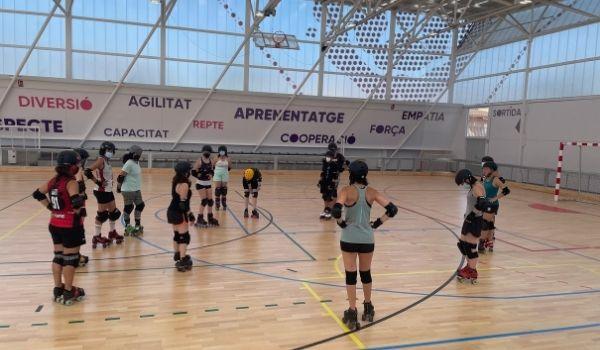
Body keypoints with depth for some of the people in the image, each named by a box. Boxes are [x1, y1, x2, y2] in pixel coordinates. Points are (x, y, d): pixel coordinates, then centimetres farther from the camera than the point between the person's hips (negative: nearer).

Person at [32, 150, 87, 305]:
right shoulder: (71, 182, -20)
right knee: (70, 258, 4)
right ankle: (68, 293, 13)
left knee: (58, 256, 17)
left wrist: (50, 207, 9)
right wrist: (78, 211, -14)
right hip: (71, 226, -8)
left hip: (55, 225, 8)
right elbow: (76, 201, -34)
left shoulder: (54, 180, 4)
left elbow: (37, 194, 13)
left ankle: (58, 290, 28)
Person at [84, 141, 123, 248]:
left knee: (114, 212, 17)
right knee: (102, 214, 0)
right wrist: (98, 182, -21)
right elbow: (87, 171, -26)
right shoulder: (101, 160, -17)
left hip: (108, 190, 9)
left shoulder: (107, 161, 9)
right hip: (102, 191, -9)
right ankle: (97, 237, 10)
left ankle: (112, 233, 32)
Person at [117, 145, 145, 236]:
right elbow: (121, 176, -18)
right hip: (128, 190, -9)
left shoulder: (137, 162, 8)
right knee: (128, 208, 3)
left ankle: (137, 225, 27)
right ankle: (127, 226, 18)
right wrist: (118, 187, -9)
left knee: (140, 205, 14)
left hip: (137, 190, 9)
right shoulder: (129, 163, -19)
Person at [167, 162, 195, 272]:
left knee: (177, 235, 22)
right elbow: (183, 203, -22)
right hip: (179, 213, -10)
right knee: (184, 237, -5)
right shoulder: (184, 185, -20)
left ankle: (177, 255, 37)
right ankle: (182, 261, -7)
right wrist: (190, 215, -19)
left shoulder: (176, 181, 8)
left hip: (172, 211, 10)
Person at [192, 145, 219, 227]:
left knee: (210, 201, 9)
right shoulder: (199, 161, -13)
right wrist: (201, 175, -23)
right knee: (204, 201, -9)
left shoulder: (211, 161, 4)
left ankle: (210, 218, 23)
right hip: (200, 183, -6)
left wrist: (211, 174, -8)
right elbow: (193, 172, -14)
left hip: (208, 183, 6)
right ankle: (200, 219, 1)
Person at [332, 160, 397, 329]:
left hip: (349, 239, -3)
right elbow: (392, 209, -5)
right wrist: (378, 222, 3)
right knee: (366, 273, 20)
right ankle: (368, 308, 35)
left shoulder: (347, 191, -10)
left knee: (351, 275, 7)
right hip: (367, 239, 3)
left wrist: (341, 222, -7)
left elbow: (335, 211, -25)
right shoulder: (372, 192, 0)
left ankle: (352, 313, 11)